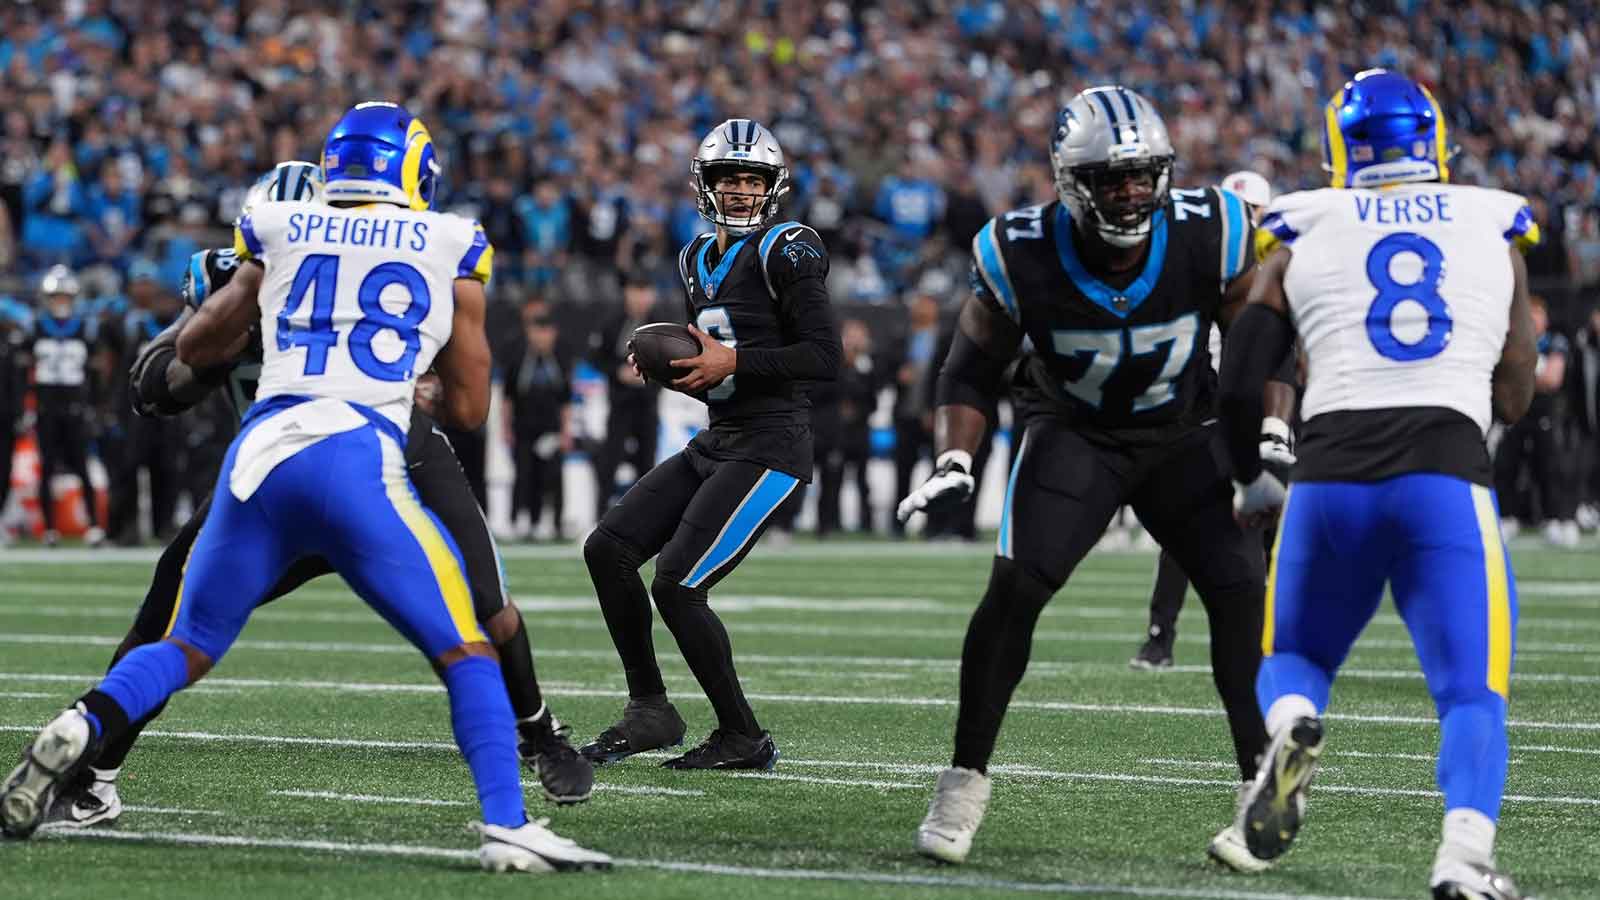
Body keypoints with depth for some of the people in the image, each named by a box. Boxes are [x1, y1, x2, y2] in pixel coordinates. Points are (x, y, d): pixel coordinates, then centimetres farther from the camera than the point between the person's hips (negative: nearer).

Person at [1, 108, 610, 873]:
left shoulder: (279, 234, 20)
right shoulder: (450, 250, 14)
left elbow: (193, 349, 33)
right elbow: (466, 409, 20)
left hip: (259, 456, 3)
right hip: (356, 462, -3)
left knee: (186, 648, 18)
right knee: (465, 652, 5)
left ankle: (80, 730, -7)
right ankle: (505, 826, -11)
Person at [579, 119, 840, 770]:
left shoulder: (785, 252, -10)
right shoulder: (699, 259, 16)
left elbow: (825, 357, -17)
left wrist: (734, 361, -20)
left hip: (768, 448, -9)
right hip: (716, 442, 9)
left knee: (676, 585, -13)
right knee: (608, 550, 2)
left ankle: (743, 739, -1)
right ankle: (649, 710, 11)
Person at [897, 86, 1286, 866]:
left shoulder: (1207, 237, -21)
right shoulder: (1023, 258, -22)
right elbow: (973, 370, -6)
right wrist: (954, 462, -20)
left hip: (1181, 434, 1)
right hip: (1074, 434, -1)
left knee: (1242, 591, -14)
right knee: (1015, 587, -19)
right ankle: (964, 784, -7)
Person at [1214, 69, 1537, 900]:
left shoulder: (1304, 236, 15)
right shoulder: (1493, 228, 16)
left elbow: (1238, 386, 11)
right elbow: (1512, 400, 20)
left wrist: (1250, 483, 28)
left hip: (1331, 480, 1)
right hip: (1447, 482, -1)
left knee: (1293, 662, 22)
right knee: (1474, 696, 1)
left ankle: (1291, 726, -14)